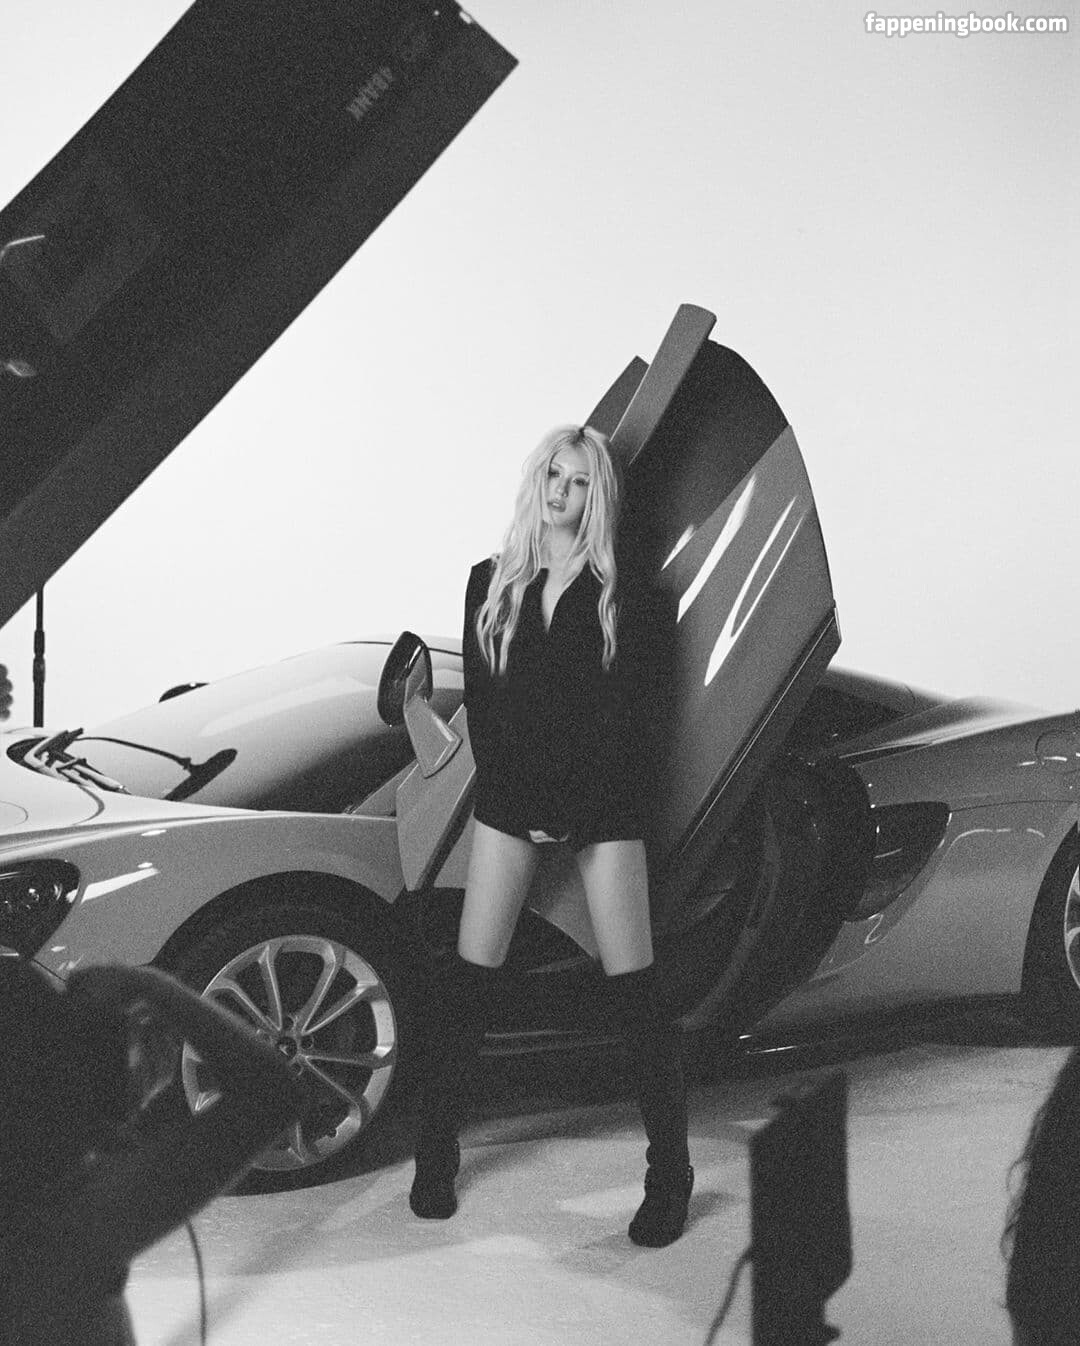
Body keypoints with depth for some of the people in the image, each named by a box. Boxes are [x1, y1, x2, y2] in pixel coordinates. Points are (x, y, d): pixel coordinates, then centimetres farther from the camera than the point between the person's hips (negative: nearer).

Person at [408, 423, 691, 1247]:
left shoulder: (627, 596, 2)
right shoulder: (490, 584, 10)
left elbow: (631, 714, -4)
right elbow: (479, 701, 6)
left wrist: (575, 802, -12)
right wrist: (513, 789, -6)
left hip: (605, 805, -2)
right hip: (509, 800, 3)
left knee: (633, 989, -4)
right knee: (469, 982, 1)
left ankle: (670, 1172, 5)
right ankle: (436, 1152, 13)